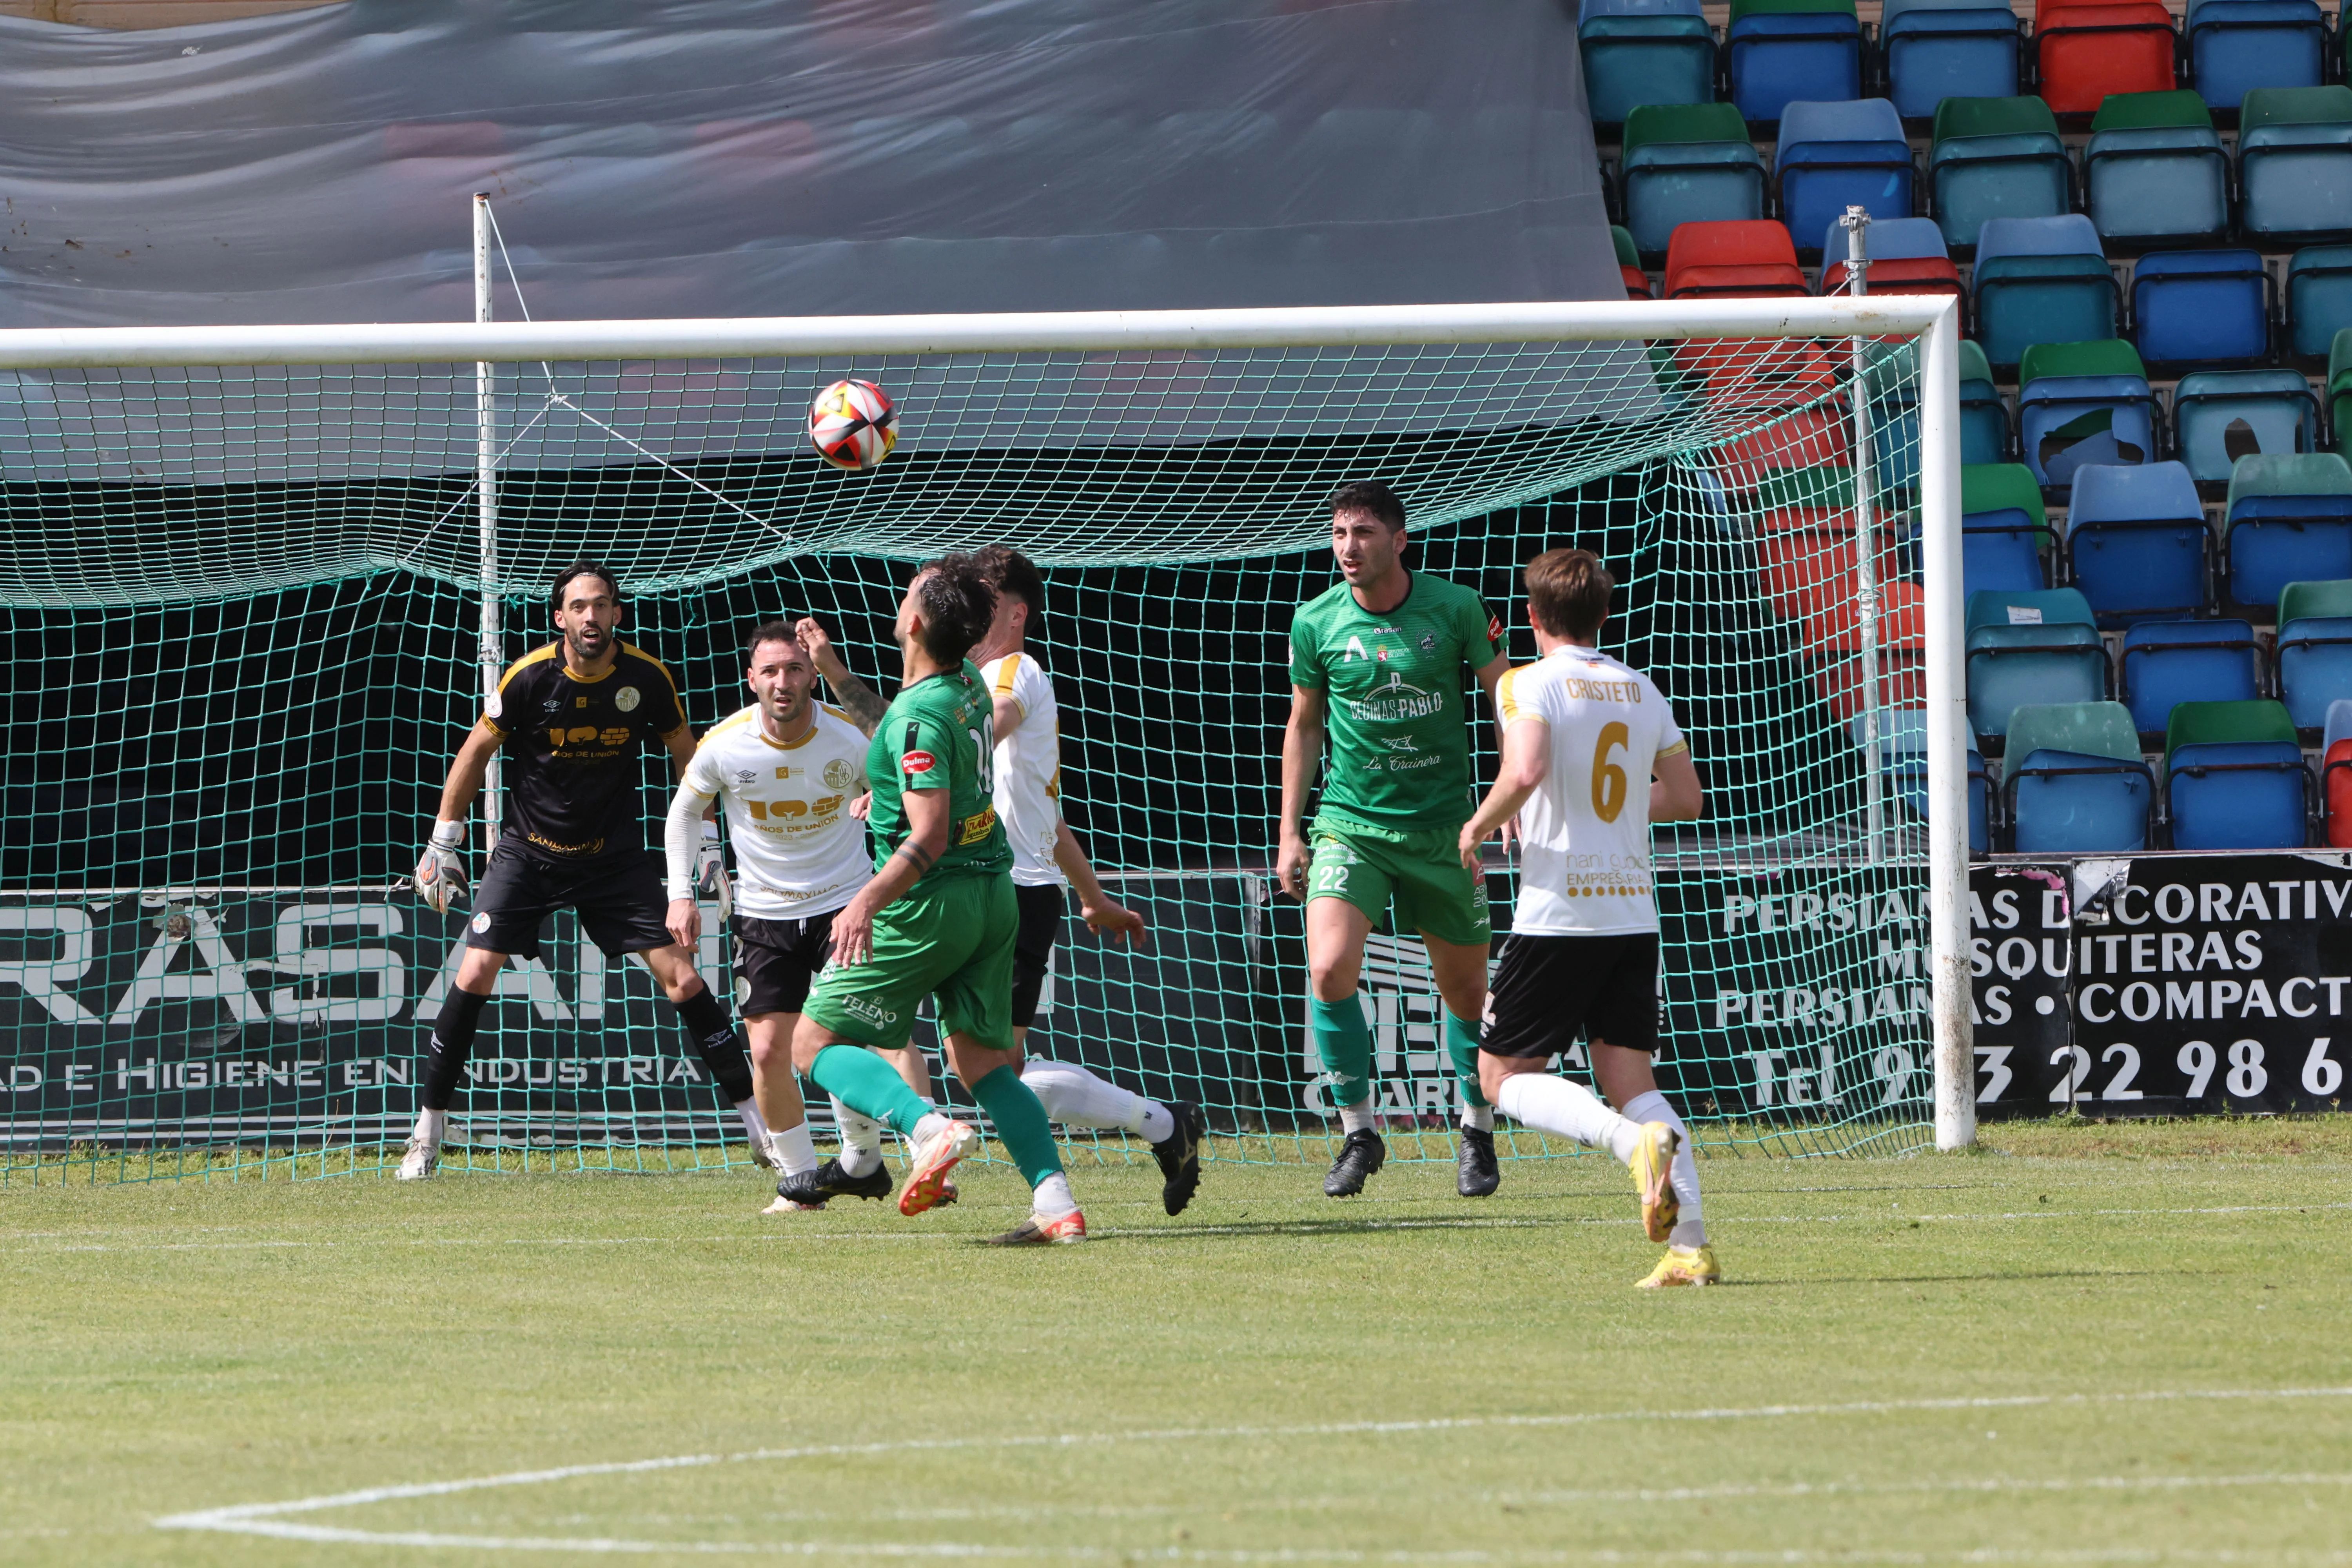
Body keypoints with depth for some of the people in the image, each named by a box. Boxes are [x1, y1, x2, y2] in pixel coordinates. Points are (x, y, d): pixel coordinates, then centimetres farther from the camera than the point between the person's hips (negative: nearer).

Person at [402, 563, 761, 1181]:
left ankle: (759, 1122, 3)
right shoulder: (529, 678, -15)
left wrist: (706, 845, 4)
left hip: (614, 856, 1)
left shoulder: (647, 678, -10)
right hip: (527, 851, -1)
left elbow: (687, 757, 6)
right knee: (474, 974, -12)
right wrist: (443, 845, -1)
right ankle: (429, 1130, 1)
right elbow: (475, 755, -2)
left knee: (682, 979, -6)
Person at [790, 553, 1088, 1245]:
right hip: (993, 893, 8)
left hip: (930, 903, -8)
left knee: (815, 1041, 2)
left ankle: (929, 1128, -21)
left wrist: (868, 902, -33)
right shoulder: (970, 686, 6)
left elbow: (930, 836, -27)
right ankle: (1057, 1204, -5)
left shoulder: (919, 716, -20)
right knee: (981, 1060, 11)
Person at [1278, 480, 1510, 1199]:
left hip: (1442, 826, 0)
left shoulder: (1455, 609, -7)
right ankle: (1358, 1132, -4)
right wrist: (1290, 833, 8)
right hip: (1350, 823, 0)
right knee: (1330, 971, -20)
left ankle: (1478, 1133, 31)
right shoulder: (1316, 621, -2)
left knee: (1465, 988, 9)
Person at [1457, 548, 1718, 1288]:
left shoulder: (1529, 684, -7)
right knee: (1630, 1077, 7)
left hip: (1558, 914, -5)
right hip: (1634, 913, 5)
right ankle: (1691, 1245, -10)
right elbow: (1686, 797, 17)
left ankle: (1635, 1142, -22)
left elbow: (1526, 770, -24)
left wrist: (1478, 826, -6)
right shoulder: (1640, 690, 11)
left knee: (1504, 1075, 4)